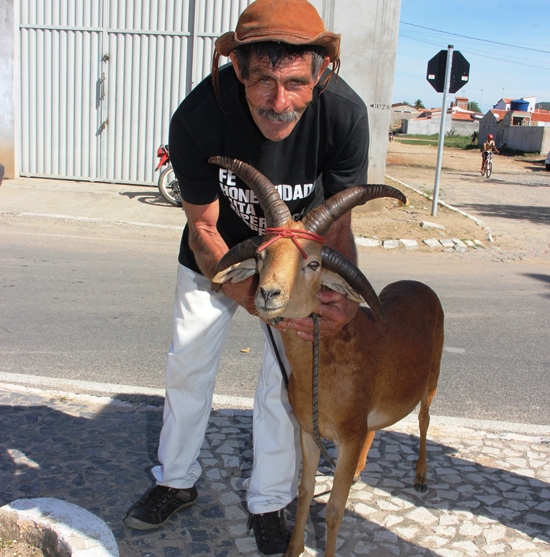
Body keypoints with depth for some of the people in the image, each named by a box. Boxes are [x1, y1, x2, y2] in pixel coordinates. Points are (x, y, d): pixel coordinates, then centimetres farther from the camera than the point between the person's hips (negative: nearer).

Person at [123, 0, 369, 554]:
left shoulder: (344, 114, -33)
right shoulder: (197, 116, -34)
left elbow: (336, 225, -21)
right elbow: (203, 229, -23)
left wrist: (343, 292, -41)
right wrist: (258, 300, -37)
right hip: (217, 252, 1)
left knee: (285, 377, 1)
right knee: (187, 363, 10)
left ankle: (269, 503, 25)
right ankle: (177, 482, 34)